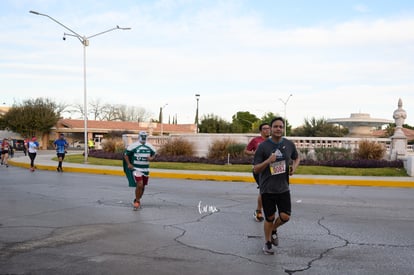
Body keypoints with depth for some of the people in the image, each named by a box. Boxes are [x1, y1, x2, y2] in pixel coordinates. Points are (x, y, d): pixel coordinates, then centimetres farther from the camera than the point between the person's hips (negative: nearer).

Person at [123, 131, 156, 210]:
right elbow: (126, 154, -3)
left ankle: (137, 200, 34)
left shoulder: (149, 146, 5)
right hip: (136, 169, -5)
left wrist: (151, 158, -4)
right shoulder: (134, 145, -9)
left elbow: (154, 154, 18)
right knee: (139, 185, -17)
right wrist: (128, 164, -12)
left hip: (145, 170, 5)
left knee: (143, 187, 12)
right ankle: (137, 201, 2)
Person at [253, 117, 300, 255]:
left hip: (283, 187, 3)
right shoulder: (263, 146, -10)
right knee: (270, 218, 6)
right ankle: (267, 243, 29)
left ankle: (274, 229, 28)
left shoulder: (289, 144, 0)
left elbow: (296, 158, 20)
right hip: (267, 188, -2)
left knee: (285, 216, -5)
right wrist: (268, 161, -25)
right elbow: (256, 169, -8)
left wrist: (294, 167, -2)